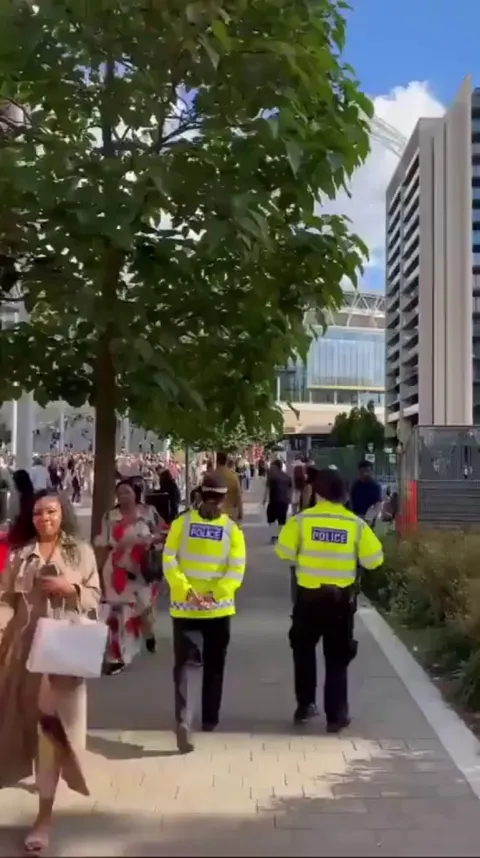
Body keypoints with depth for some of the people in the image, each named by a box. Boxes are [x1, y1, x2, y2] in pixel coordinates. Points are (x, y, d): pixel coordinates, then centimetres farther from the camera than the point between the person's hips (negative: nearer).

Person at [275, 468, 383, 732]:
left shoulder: (301, 519, -9)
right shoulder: (356, 524, -7)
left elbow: (284, 552, -6)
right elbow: (373, 560, -3)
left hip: (309, 596, 0)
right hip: (342, 598, 0)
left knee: (303, 650, 21)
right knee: (337, 658, 11)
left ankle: (305, 705, 25)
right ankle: (335, 715, 13)